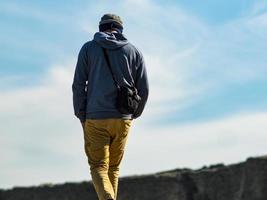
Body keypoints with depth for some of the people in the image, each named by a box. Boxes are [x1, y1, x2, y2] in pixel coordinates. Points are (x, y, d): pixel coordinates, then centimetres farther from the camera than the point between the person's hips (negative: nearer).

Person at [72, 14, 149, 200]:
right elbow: (143, 88, 5)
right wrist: (134, 114, 19)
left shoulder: (89, 48, 4)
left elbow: (78, 85, -2)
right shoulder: (134, 51, 9)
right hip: (123, 119, 2)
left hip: (95, 119, -2)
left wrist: (81, 116, 6)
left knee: (99, 167, 0)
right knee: (113, 167, 16)